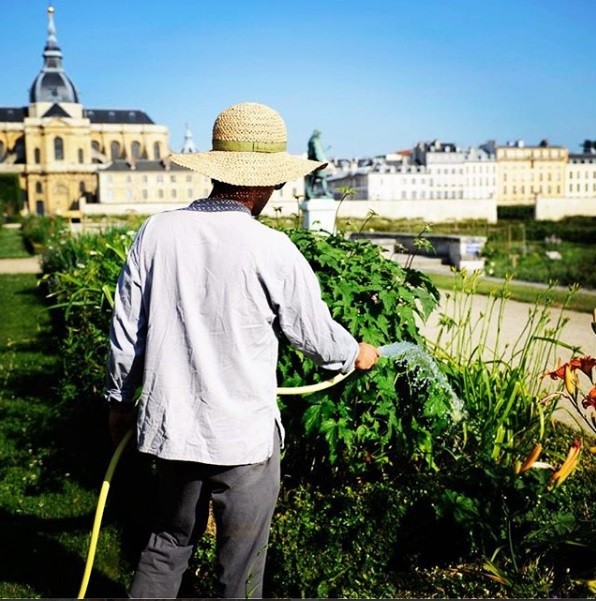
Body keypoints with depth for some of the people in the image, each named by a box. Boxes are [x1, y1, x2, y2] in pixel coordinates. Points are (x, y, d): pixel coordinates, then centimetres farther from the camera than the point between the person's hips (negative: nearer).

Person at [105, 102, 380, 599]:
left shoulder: (157, 231, -5)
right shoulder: (272, 250, -16)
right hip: (243, 436, -4)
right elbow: (317, 336, -3)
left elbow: (126, 330, 3)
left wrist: (120, 398, 18)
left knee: (169, 544, 25)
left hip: (170, 424, 5)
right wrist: (356, 354, 18)